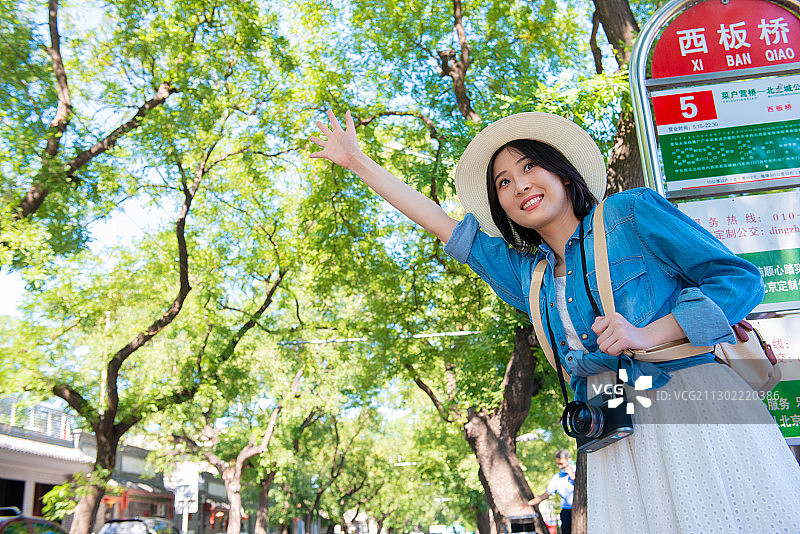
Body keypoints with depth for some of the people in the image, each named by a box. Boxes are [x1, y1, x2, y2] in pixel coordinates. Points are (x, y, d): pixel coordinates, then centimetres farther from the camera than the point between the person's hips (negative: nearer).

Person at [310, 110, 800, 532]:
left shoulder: (630, 212, 2)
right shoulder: (525, 273, 15)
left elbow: (740, 277, -1)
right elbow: (440, 223, 22)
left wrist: (649, 335, -15)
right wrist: (358, 162, 26)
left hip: (700, 402, -3)